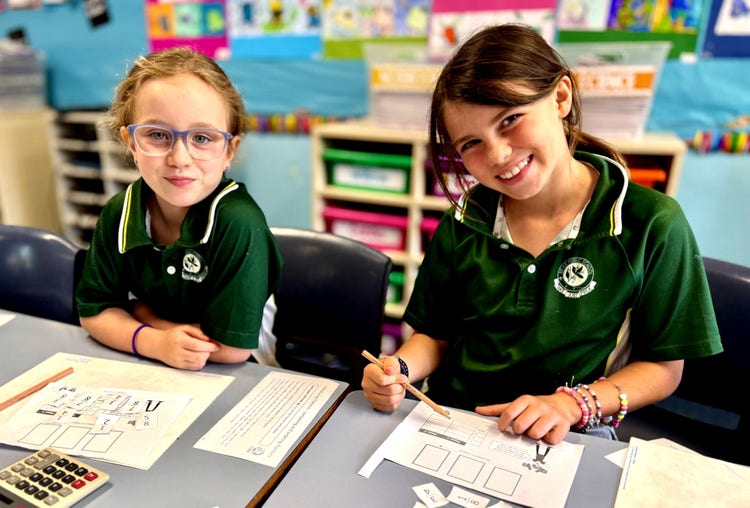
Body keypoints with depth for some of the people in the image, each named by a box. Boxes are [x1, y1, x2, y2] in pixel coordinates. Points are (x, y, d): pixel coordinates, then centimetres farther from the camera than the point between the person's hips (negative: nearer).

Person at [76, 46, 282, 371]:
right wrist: (154, 342, -20)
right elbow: (94, 312, 0)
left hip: (237, 377, -4)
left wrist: (138, 309, -14)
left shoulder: (238, 224, -27)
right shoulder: (118, 214, -8)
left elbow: (232, 347, -24)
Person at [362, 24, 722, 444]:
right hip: (448, 424, 2)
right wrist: (400, 370, -13)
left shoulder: (652, 225, -10)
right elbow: (435, 336, 7)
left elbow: (664, 367, -2)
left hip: (566, 441, -1)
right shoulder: (464, 222, -2)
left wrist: (573, 403, -17)